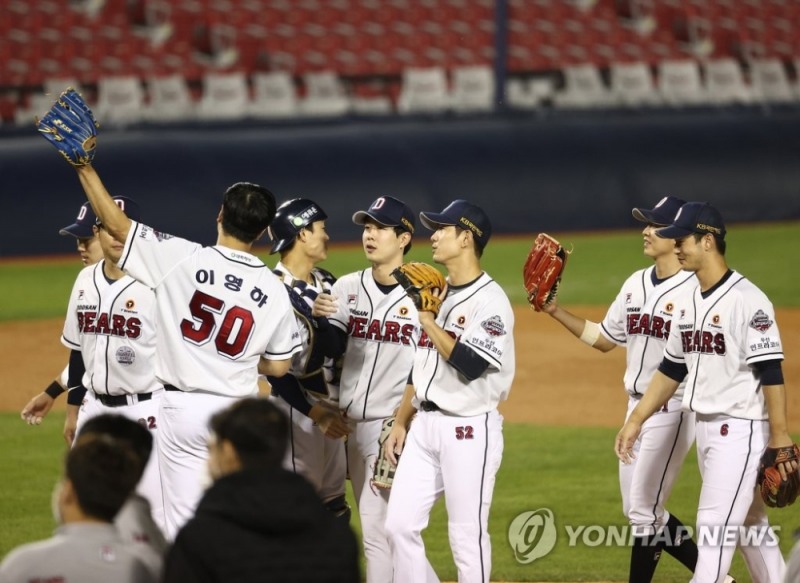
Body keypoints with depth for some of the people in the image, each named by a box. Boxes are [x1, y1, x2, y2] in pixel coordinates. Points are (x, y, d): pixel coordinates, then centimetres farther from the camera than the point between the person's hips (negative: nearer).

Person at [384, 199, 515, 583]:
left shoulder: (490, 300, -12)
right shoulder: (437, 294, 14)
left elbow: (470, 365, -23)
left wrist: (428, 320, -17)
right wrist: (401, 422, 16)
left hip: (469, 429, -8)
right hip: (425, 425, 8)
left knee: (467, 534, -4)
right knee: (400, 524, 3)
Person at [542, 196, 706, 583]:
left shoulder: (695, 290, -15)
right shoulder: (635, 284, 10)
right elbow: (604, 338, 19)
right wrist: (556, 311, 9)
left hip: (673, 411, -9)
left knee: (644, 509, -5)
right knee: (636, 509, 12)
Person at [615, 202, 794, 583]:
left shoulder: (746, 300, -17)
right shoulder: (687, 301, 9)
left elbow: (771, 372, -19)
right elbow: (672, 368, 17)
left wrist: (780, 437, -21)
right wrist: (636, 419, 14)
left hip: (741, 429, -8)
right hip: (705, 427, 8)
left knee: (715, 526, -10)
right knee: (750, 524, 15)